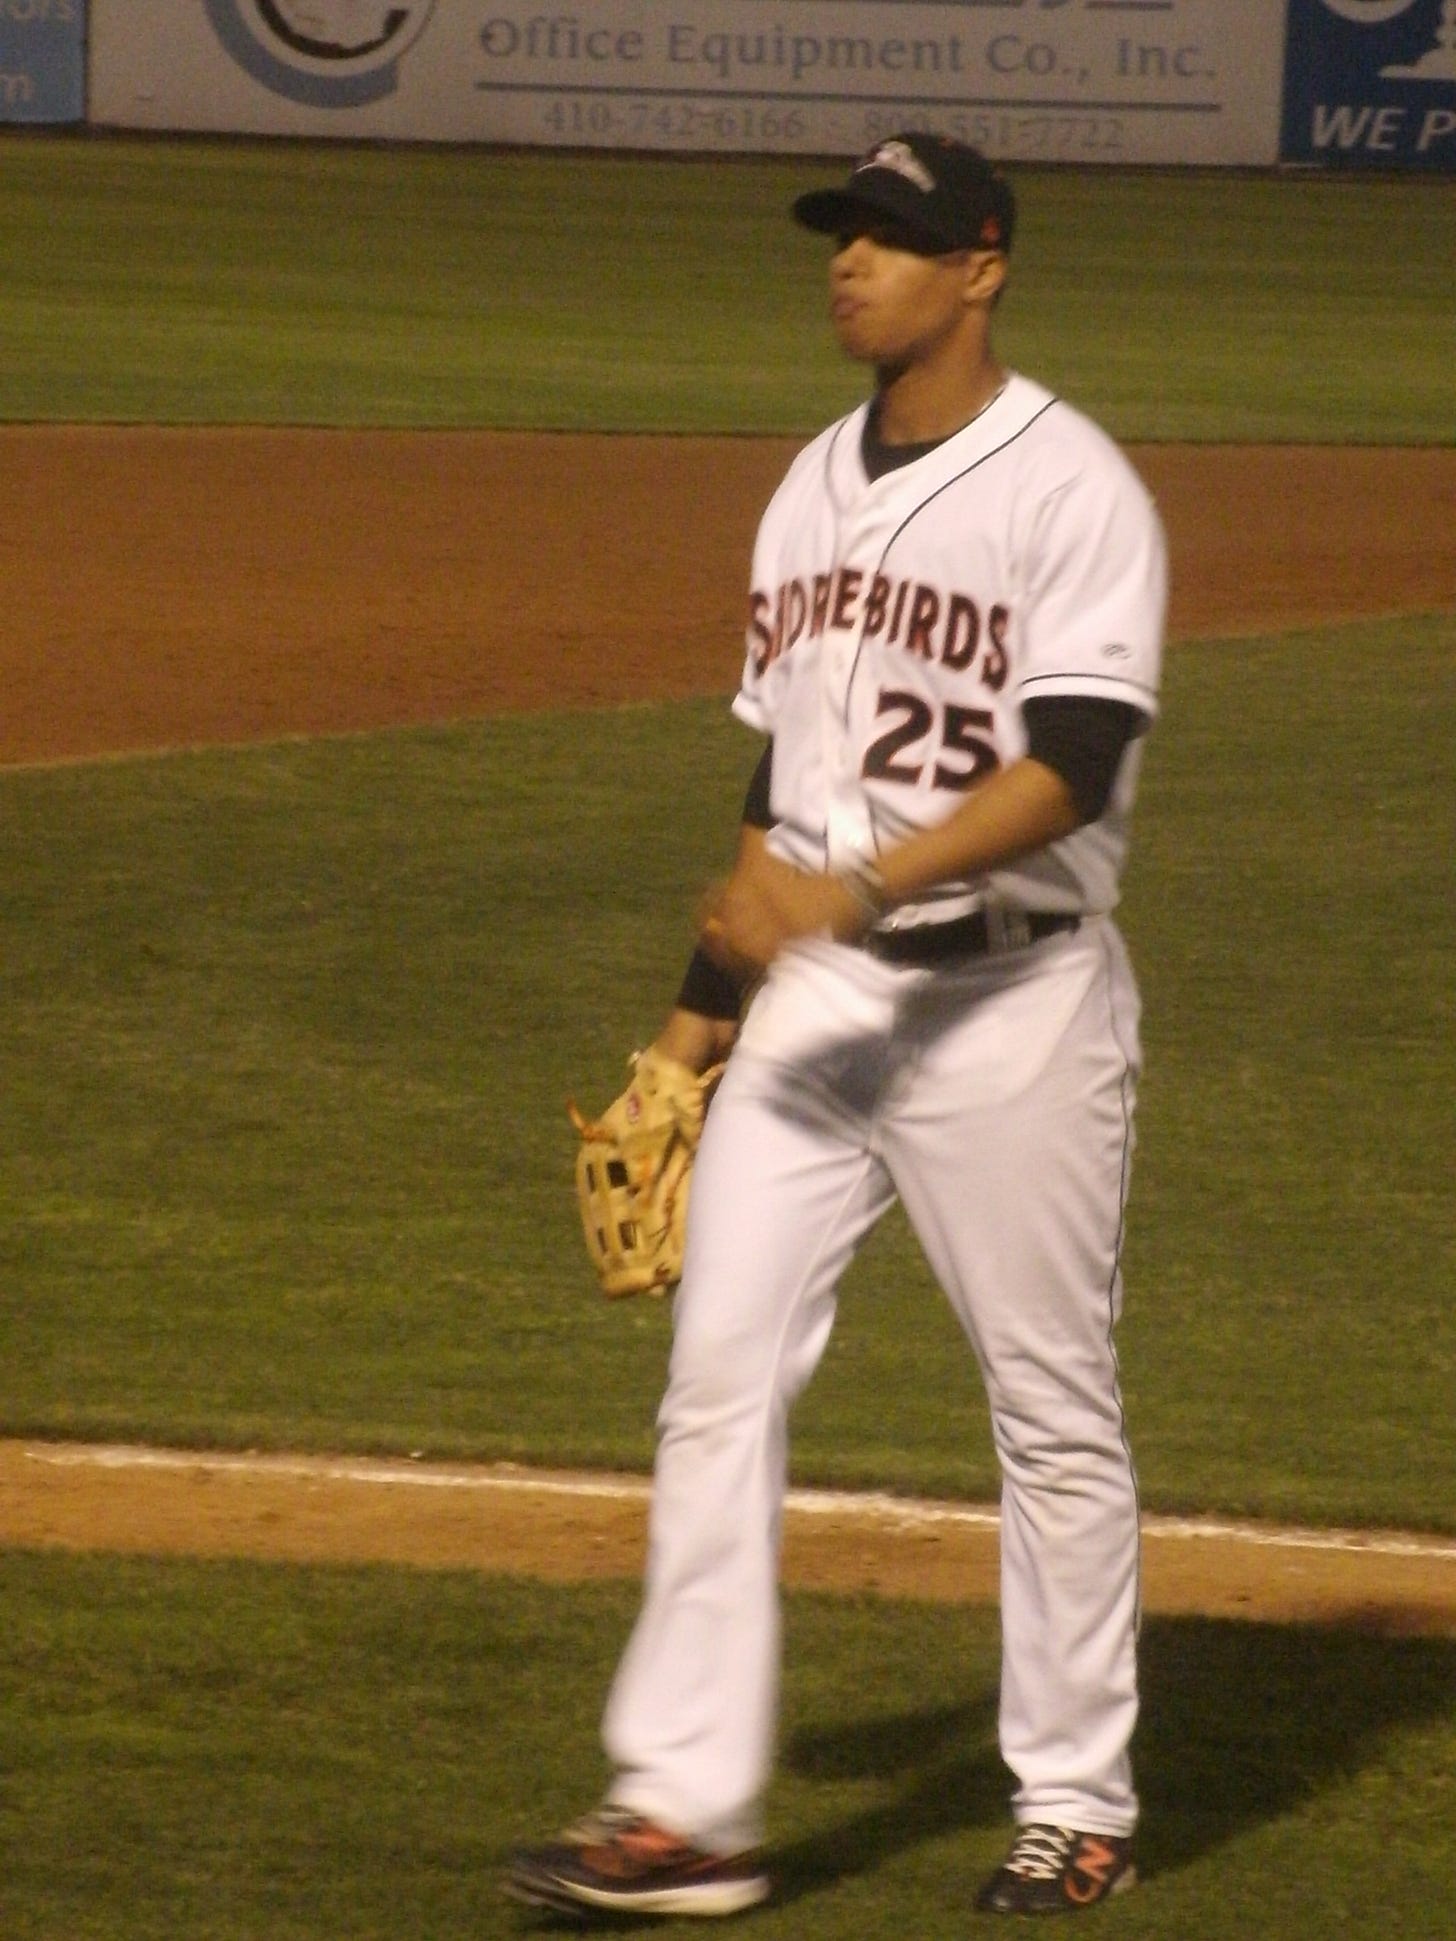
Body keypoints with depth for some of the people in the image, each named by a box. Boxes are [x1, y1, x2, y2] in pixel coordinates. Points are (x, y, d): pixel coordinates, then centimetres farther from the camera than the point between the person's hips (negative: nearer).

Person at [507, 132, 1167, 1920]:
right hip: (815, 997, 7)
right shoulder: (817, 485, 13)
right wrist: (704, 1007, 17)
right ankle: (682, 1810, -2)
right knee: (720, 1375, -2)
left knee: (1053, 1409, 4)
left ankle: (1077, 1808, 16)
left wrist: (859, 887, -29)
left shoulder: (1069, 488, -10)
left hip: (1011, 998, -7)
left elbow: (1074, 765, -20)